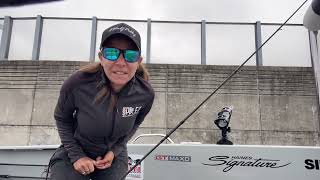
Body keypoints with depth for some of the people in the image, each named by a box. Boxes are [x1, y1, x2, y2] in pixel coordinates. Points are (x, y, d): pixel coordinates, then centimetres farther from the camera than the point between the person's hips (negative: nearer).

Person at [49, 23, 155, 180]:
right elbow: (62, 118, -7)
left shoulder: (145, 93, -20)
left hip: (114, 157, 2)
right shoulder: (77, 84, -28)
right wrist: (76, 155, -12)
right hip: (74, 153, -1)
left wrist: (115, 151, -8)